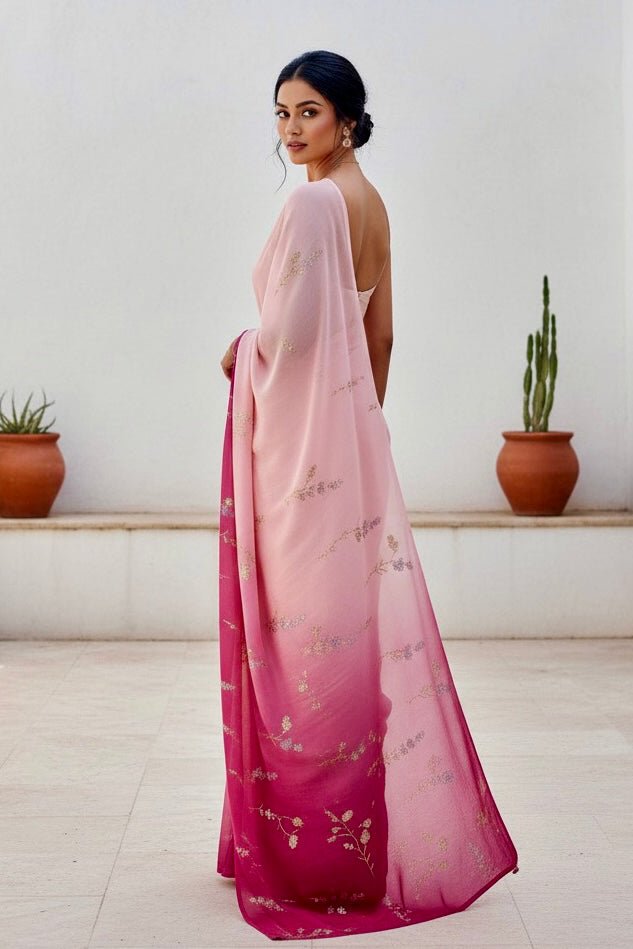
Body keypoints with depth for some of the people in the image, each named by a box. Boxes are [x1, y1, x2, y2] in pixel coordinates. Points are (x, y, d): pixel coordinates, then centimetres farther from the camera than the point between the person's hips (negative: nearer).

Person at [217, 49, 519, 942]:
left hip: (304, 434, -9)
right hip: (350, 427, 9)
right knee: (364, 614, 14)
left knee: (309, 623, -2)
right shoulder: (370, 201, 13)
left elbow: (288, 331, -21)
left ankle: (311, 843, 9)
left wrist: (242, 350, -1)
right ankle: (391, 829, 26)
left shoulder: (314, 203, -15)